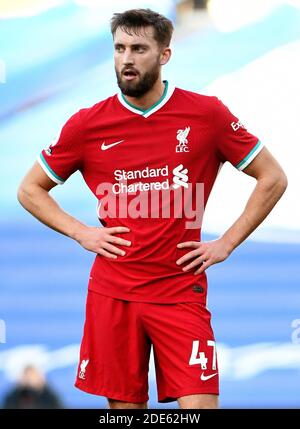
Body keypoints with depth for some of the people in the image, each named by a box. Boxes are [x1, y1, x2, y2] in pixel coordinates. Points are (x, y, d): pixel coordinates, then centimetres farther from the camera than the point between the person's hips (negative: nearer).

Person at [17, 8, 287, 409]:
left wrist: (227, 243, 0)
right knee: (124, 405, 7)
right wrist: (80, 233, 1)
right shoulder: (87, 124, 2)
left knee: (199, 405, -10)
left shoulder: (207, 114, -2)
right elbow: (29, 190, 14)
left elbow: (273, 179, 6)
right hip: (112, 295, 2)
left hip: (181, 294, -2)